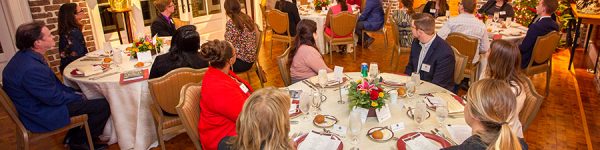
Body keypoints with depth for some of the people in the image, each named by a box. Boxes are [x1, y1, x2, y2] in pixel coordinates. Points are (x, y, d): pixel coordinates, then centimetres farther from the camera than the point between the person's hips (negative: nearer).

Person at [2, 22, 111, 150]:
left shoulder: (24, 56, 0)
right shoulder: (32, 69, -32)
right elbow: (54, 98, -23)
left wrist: (74, 92, 4)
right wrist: (79, 98, -7)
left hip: (37, 104, 10)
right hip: (43, 116, -10)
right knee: (104, 105, -12)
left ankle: (74, 137, 24)